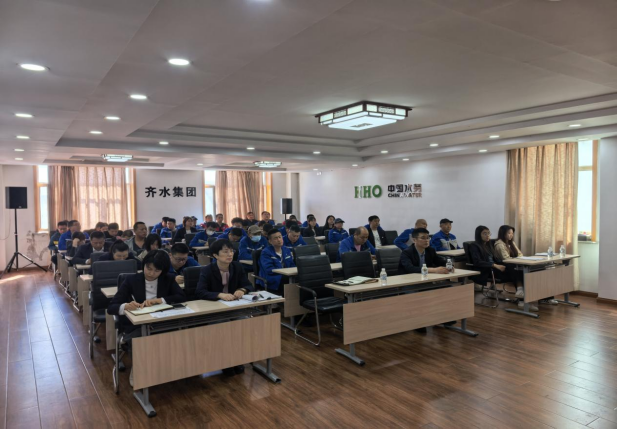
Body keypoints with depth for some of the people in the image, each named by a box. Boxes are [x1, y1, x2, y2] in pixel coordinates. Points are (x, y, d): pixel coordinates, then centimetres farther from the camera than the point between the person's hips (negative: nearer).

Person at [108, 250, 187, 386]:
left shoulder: (168, 279, 7)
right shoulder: (131, 280, 0)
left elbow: (182, 297, -5)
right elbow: (111, 307, -5)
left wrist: (159, 300, -19)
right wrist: (126, 306, -29)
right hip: (136, 327, -1)